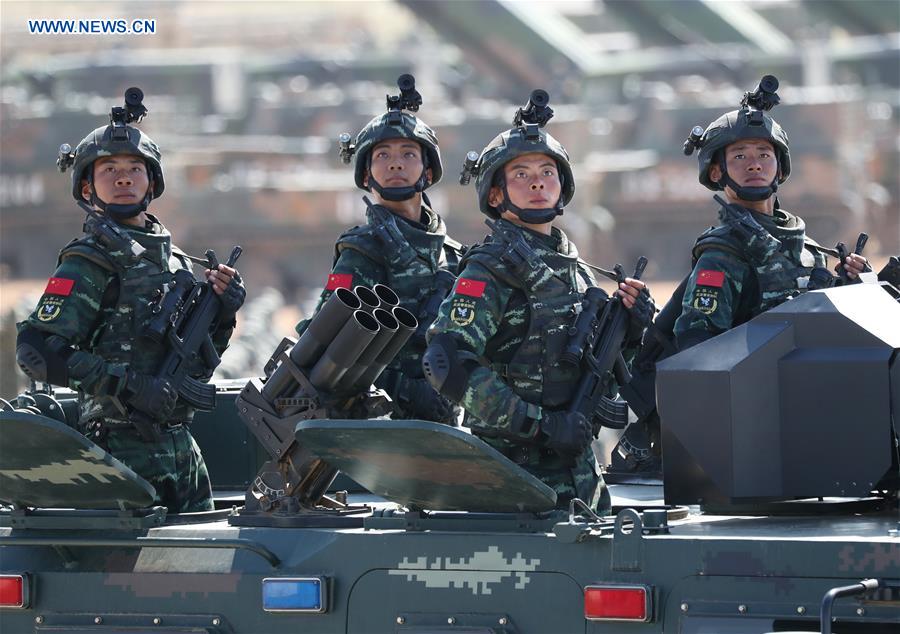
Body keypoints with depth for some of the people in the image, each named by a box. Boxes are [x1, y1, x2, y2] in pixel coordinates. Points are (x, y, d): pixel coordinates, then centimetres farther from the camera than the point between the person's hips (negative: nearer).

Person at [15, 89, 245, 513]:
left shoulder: (175, 259, 16)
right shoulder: (91, 263, -7)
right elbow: (35, 352, -19)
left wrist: (222, 313, 2)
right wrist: (128, 385, -23)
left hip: (179, 444, 8)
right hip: (124, 448, -8)